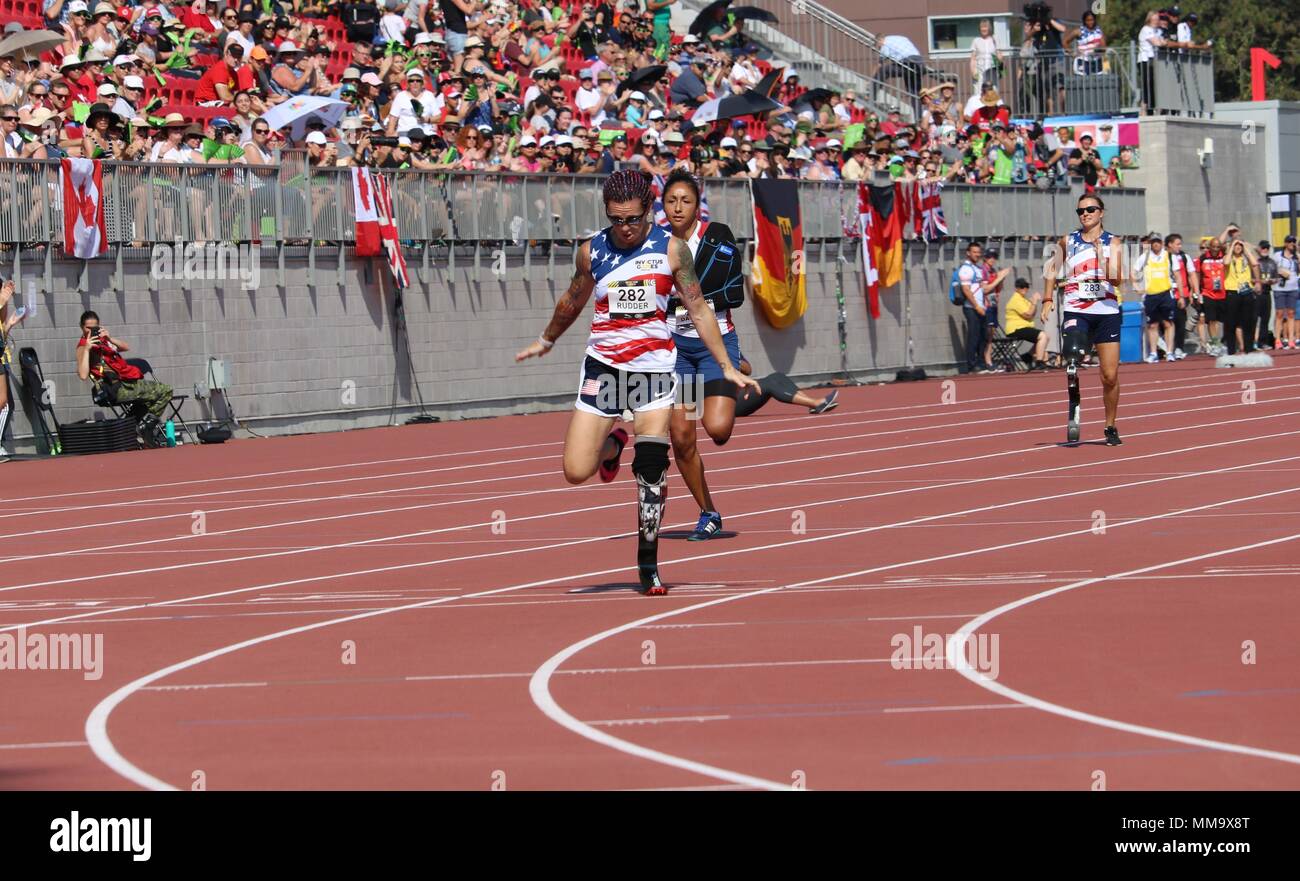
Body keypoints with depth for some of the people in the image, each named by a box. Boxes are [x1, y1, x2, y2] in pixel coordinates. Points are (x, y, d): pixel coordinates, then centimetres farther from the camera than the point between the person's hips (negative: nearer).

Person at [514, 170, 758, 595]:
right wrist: (545, 341, 35)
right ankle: (612, 445, 31)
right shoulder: (591, 252, 2)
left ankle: (648, 565, 0)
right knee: (576, 472, -5)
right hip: (603, 364, 2)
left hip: (654, 366, -2)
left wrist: (727, 366, -1)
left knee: (652, 469, -14)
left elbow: (698, 309, 3)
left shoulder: (671, 249, -3)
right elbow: (573, 301, 21)